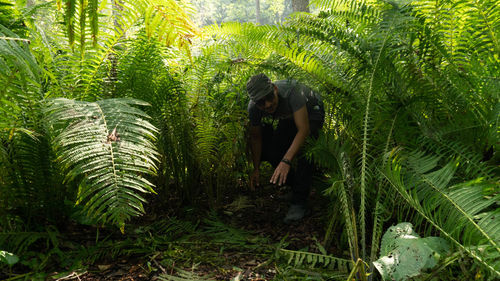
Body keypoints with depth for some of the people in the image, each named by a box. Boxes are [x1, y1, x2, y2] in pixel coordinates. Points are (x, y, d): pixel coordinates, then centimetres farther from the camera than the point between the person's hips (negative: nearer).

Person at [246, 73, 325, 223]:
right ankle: (293, 185, 13)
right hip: (288, 118, 5)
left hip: (311, 112, -5)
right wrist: (256, 169, -13)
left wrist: (286, 161, -56)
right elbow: (255, 137, -9)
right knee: (269, 151, -12)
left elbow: (303, 130, -47)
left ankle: (299, 202, -21)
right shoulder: (253, 107, -26)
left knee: (303, 149, -31)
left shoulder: (291, 91, -43)